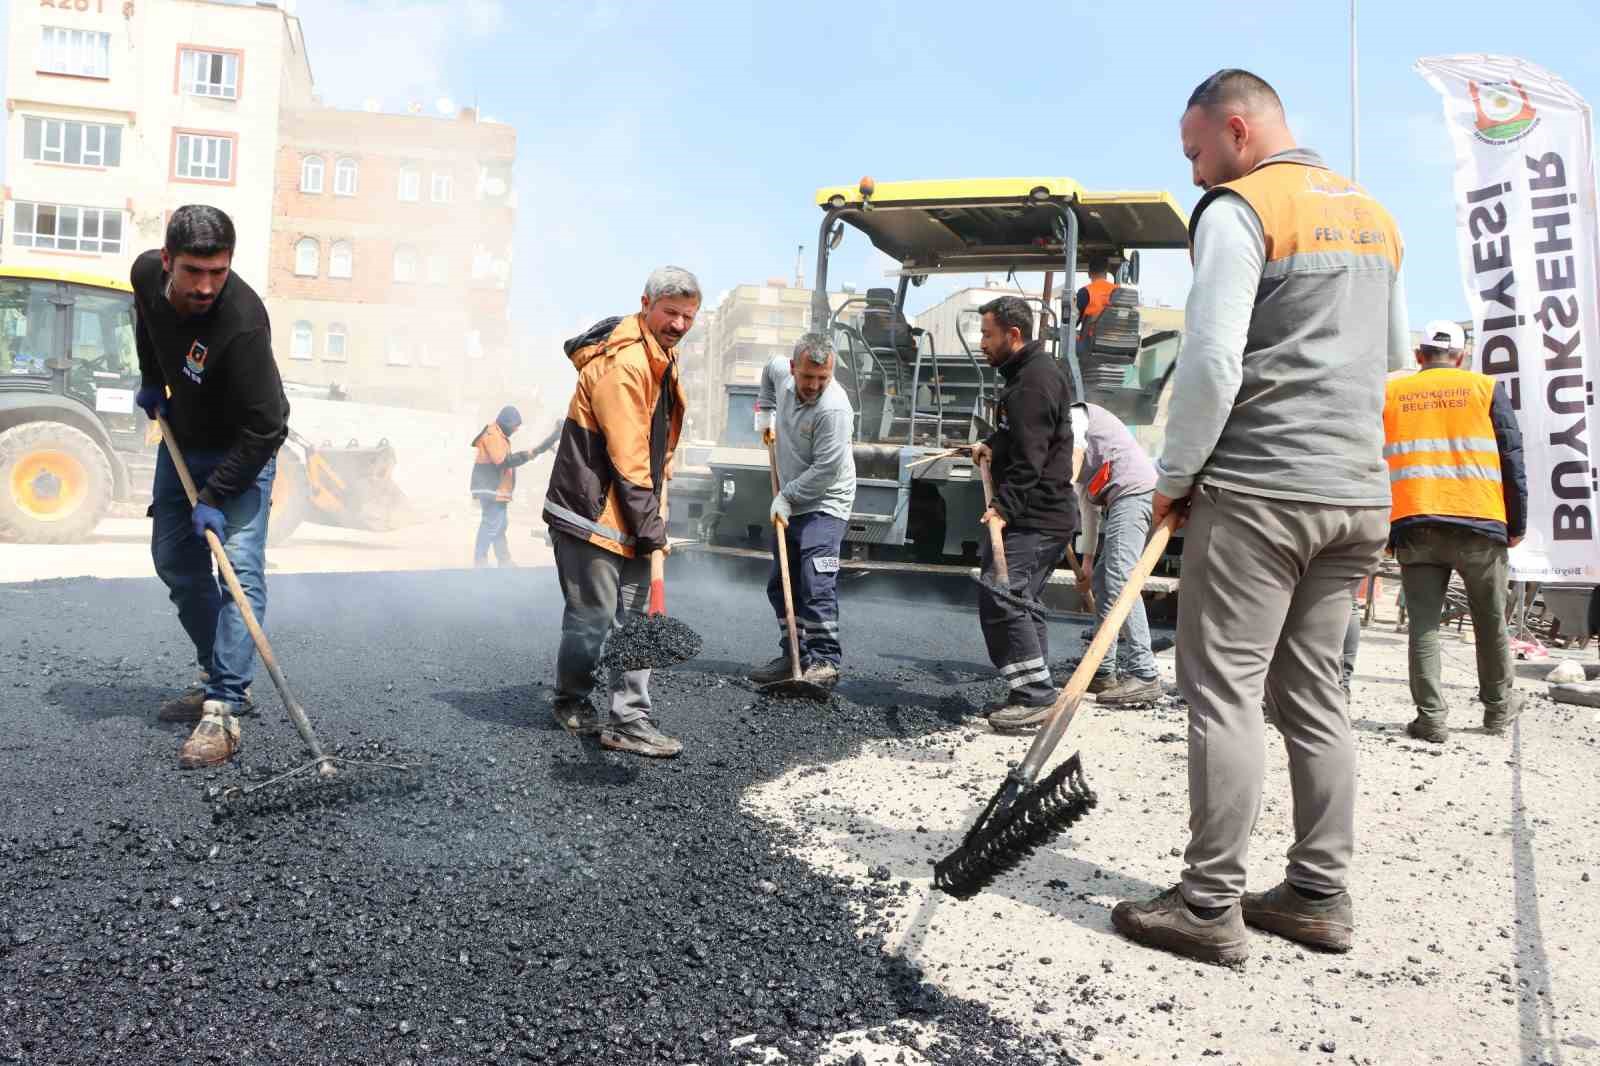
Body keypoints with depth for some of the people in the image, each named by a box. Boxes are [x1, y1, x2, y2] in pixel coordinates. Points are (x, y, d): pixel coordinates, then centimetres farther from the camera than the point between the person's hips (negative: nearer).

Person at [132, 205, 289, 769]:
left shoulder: (242, 325, -35)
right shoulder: (147, 273, -14)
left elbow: (265, 428, -31)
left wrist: (216, 497, -30)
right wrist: (151, 380, 12)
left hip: (242, 450, -7)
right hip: (181, 439, 7)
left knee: (240, 568, -16)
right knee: (174, 560, 11)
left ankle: (223, 710, -16)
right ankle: (220, 677, 23)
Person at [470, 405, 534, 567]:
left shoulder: (498, 435, 18)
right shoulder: (492, 435, -15)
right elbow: (502, 461, -25)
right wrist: (525, 455, -22)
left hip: (497, 489, 11)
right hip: (491, 489, -11)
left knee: (500, 524, 15)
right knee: (491, 524, -10)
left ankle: (504, 561, 22)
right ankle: (480, 560, -5)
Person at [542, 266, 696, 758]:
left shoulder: (662, 358, 13)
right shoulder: (621, 364, -20)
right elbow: (626, 455, -21)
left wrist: (653, 514, 17)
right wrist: (649, 525, -16)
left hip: (627, 514, 9)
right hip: (590, 513, -9)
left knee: (635, 619, 6)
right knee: (593, 617, 1)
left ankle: (631, 720, 9)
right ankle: (571, 703, 23)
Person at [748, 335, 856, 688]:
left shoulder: (834, 409, -25)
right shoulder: (783, 377, -1)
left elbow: (826, 471, -24)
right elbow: (769, 370, 26)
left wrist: (786, 496, -15)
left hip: (824, 505, -8)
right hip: (789, 504, 8)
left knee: (816, 584, -18)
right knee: (780, 585, 11)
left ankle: (825, 661, -11)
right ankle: (793, 656, 20)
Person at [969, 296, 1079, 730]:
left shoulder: (1036, 380, -16)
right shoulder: (1024, 373, 18)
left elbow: (1030, 457, -23)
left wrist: (1005, 507, -26)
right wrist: (992, 445, 11)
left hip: (1035, 515, -11)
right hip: (1035, 513, 11)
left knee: (999, 598, -14)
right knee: (1017, 600, 14)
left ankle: (1036, 695, -9)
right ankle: (1035, 694, 21)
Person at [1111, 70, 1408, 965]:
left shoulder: (1239, 209, -6)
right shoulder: (1374, 214, 20)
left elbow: (1211, 361, -14)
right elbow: (1394, 355, 26)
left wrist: (1174, 477, -5)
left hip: (1257, 487, -8)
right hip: (1359, 490, 8)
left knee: (1225, 691, -4)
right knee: (1314, 692, 12)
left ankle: (1211, 907, 1)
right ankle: (1321, 894, 18)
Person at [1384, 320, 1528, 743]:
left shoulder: (1389, 393, 11)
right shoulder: (1485, 388, 9)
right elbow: (1511, 459, 5)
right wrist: (1517, 523, 10)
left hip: (1413, 525, 0)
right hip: (1479, 523, 0)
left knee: (1423, 623, 2)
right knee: (1490, 620, 15)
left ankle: (1430, 717, -2)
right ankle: (1498, 705, 28)